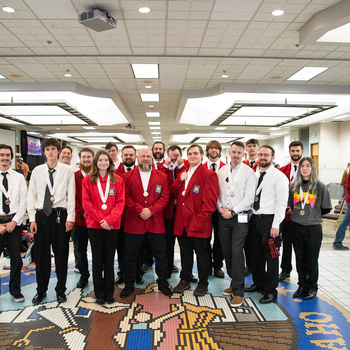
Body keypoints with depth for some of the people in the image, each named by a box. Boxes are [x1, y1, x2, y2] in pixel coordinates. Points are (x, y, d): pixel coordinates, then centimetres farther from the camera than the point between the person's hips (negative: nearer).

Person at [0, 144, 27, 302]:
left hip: (14, 222, 1)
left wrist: (14, 222, -9)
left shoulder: (19, 177, 3)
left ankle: (15, 290, 26)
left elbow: (23, 201, 0)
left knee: (16, 258, 9)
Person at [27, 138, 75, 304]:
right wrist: (32, 219, -1)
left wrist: (70, 218, -8)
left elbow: (71, 195, -2)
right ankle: (41, 290, 29)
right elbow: (31, 196, 6)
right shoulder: (37, 171, 6)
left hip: (60, 215, -2)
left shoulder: (67, 170, 0)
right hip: (41, 215, 2)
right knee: (41, 254, 10)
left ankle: (60, 290, 24)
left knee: (61, 254, 7)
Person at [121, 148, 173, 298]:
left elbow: (165, 197, 0)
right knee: (130, 256, 9)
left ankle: (163, 283, 28)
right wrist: (140, 210, -15)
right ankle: (129, 285, 27)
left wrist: (151, 210, -13)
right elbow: (126, 197, -4)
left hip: (156, 223, 1)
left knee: (161, 255, 10)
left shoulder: (161, 177, 6)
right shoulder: (128, 176, 4)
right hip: (134, 223, -1)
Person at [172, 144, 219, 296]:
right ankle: (185, 281, 33)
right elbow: (173, 193, 9)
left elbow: (210, 201, -14)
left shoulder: (209, 175, -9)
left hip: (199, 224, -6)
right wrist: (179, 180, -7)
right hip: (182, 222, 6)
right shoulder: (183, 174, 14)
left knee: (201, 254, 9)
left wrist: (198, 219, -18)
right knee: (185, 253, 18)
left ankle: (203, 284, 25)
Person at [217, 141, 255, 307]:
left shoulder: (248, 172, -4)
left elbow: (249, 198, -9)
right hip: (223, 217, 5)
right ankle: (234, 282, 29)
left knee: (237, 252, -8)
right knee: (227, 251, 11)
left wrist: (232, 211, -13)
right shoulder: (221, 171, 10)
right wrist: (220, 207, -4)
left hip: (240, 217, -5)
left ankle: (238, 292, 3)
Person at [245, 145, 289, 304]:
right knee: (256, 254, 16)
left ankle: (271, 291, 17)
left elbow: (282, 202, -14)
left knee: (270, 256, 3)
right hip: (254, 219, 7)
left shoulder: (279, 176, -9)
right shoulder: (255, 175, 12)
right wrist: (249, 217, 6)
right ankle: (258, 283, 34)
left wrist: (276, 225, -19)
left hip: (269, 220, -6)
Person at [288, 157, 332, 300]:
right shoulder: (294, 186, 4)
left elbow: (326, 209, 0)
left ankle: (312, 287, 25)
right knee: (300, 259, 13)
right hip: (297, 227, 3)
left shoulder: (320, 186, -6)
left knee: (312, 260, 8)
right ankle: (302, 285, 28)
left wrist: (312, 215, 2)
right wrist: (298, 214, 4)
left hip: (313, 228, -3)